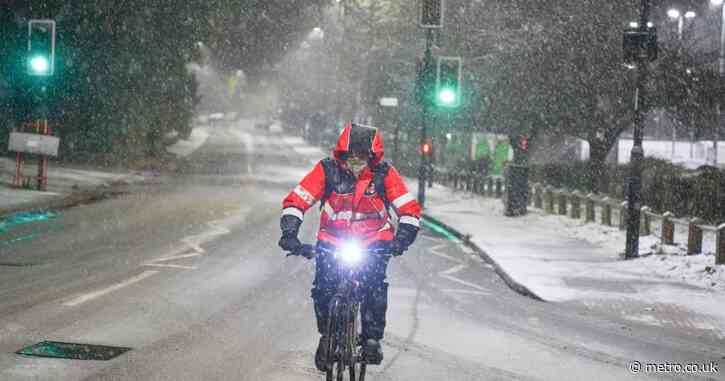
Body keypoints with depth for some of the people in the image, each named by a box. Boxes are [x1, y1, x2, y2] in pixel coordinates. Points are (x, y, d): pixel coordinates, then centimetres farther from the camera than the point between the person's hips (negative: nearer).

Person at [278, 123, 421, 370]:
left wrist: (402, 238, -29)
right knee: (323, 288, -15)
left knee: (374, 287, -22)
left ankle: (373, 338, -3)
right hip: (332, 240, 1)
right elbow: (296, 200, -15)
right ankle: (326, 336, 10)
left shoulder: (384, 174, -15)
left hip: (374, 241, -1)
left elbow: (410, 209, -14)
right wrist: (289, 232, -28)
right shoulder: (327, 170, -16)